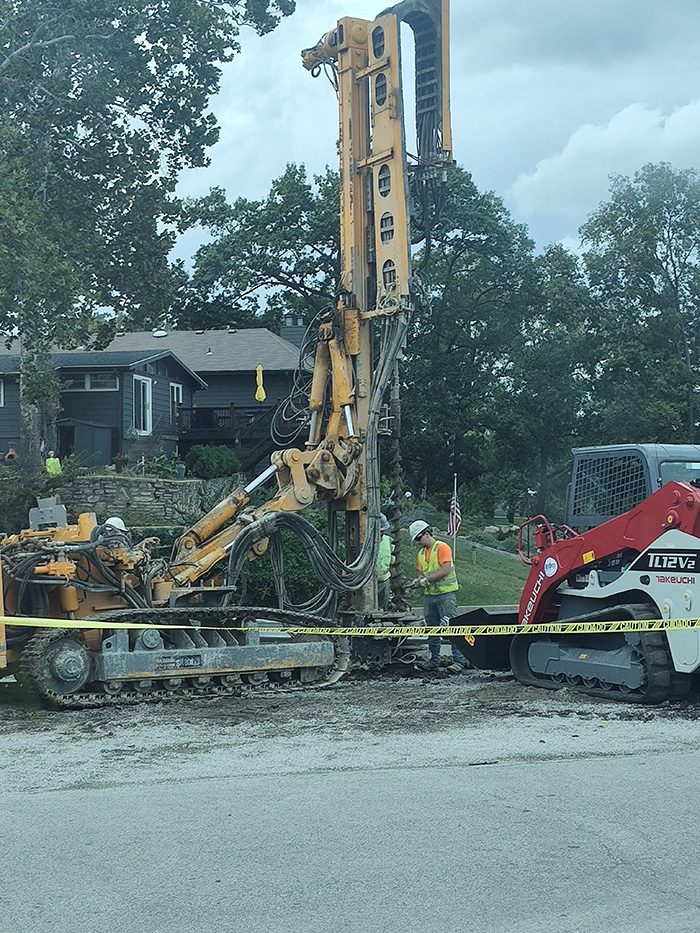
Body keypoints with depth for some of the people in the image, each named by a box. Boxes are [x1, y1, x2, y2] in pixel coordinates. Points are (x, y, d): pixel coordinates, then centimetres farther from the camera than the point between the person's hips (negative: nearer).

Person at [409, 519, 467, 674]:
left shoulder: (442, 548, -7)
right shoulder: (421, 553, 17)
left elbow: (445, 570, -16)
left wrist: (427, 579, -16)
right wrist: (418, 580, -5)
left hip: (446, 593, -8)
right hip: (429, 595, 8)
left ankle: (459, 660, -8)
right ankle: (434, 661, 19)